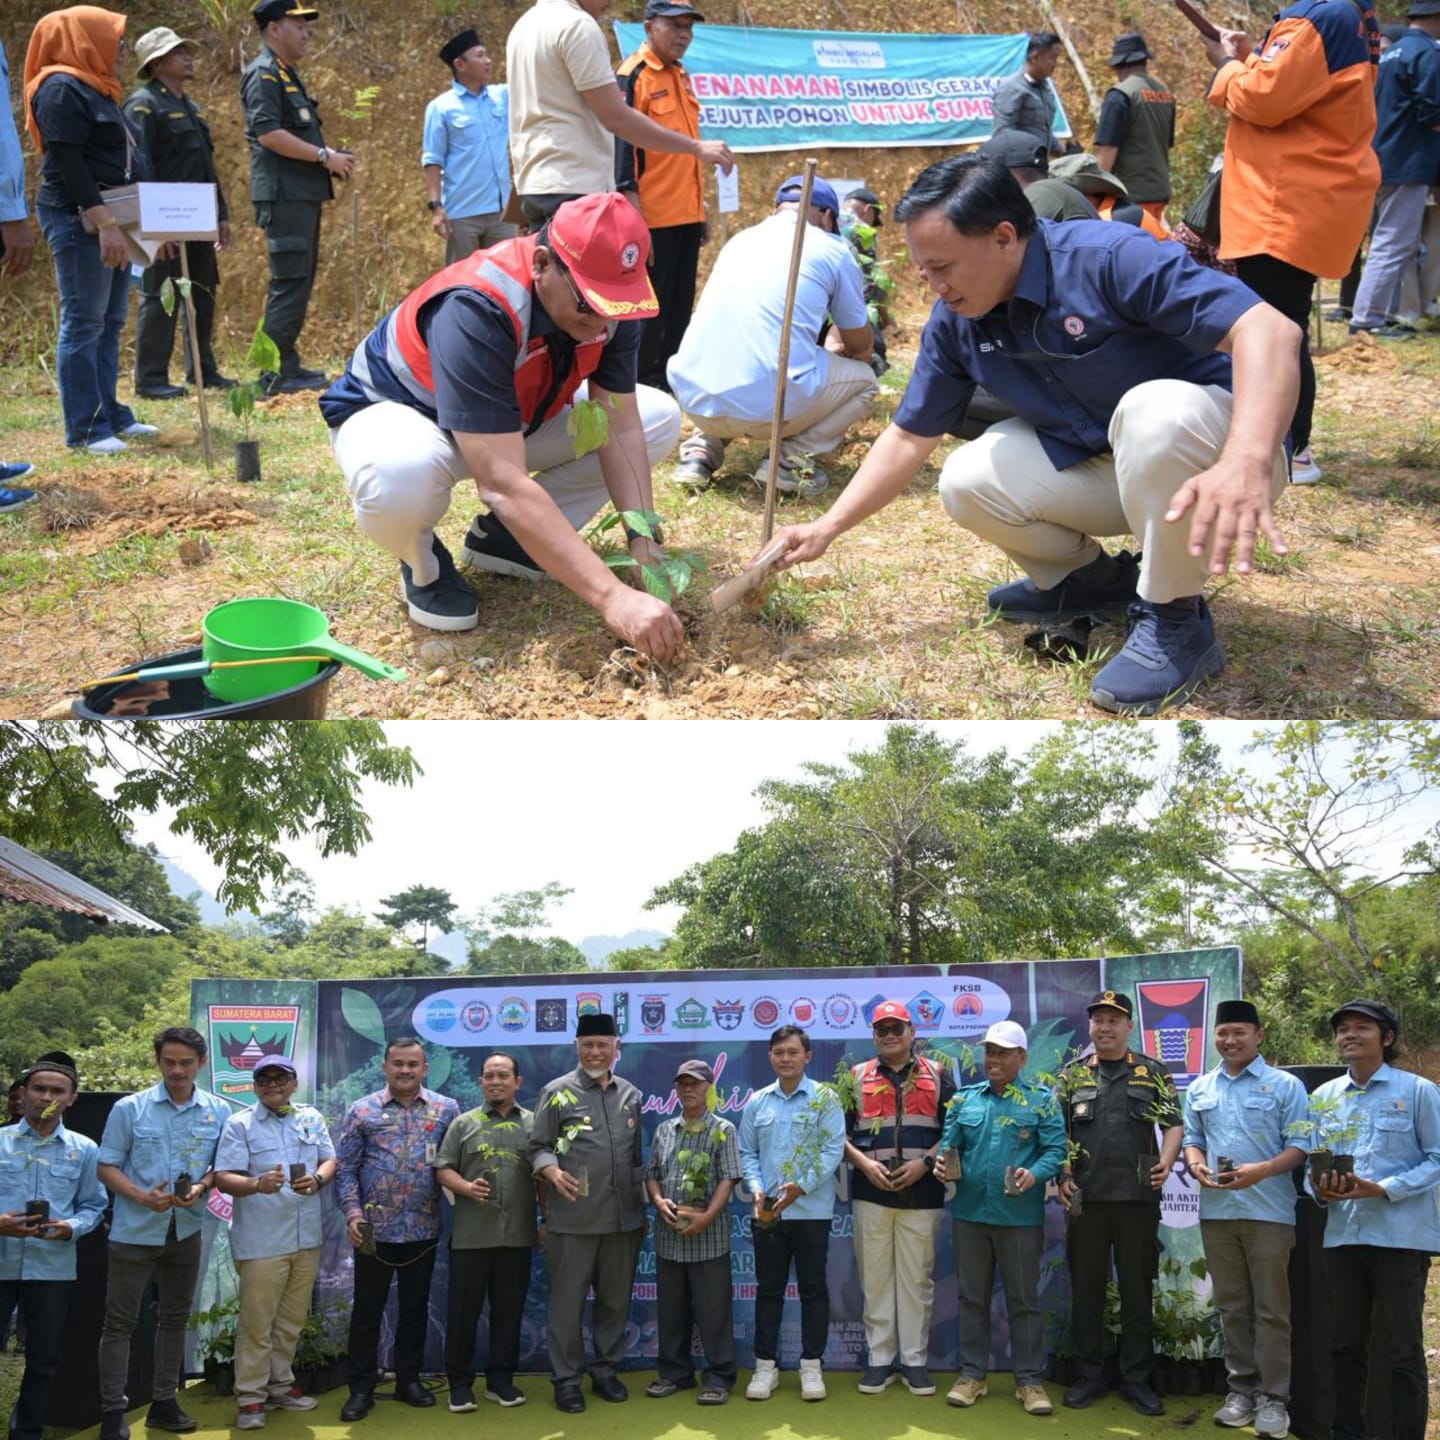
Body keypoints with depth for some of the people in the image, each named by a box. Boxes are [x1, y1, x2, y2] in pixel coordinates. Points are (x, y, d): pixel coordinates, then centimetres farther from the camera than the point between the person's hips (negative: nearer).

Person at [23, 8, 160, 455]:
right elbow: (67, 163, -19)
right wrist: (104, 222, -25)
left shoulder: (95, 89, 19)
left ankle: (108, 415, 17)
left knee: (110, 322, 11)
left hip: (109, 218, 10)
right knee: (84, 324, -8)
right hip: (78, 221, -10)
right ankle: (84, 429, -6)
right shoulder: (62, 88, -11)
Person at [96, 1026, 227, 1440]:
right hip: (135, 1231, -3)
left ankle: (164, 1402, 25)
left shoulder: (218, 1111, -1)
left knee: (175, 1317, 13)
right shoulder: (129, 1109, -7)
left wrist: (201, 1186, -15)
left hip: (186, 1230, 3)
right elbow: (107, 1167, -5)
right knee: (120, 1321, 1)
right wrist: (143, 1197, -20)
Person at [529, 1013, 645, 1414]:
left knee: (616, 1299, 10)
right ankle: (566, 1379, 9)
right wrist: (554, 1174, -22)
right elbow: (538, 1147, -2)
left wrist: (643, 1208, 17)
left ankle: (606, 1371, 23)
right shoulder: (558, 1092, 0)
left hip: (624, 1218, 4)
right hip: (574, 1219, -4)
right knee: (567, 1301, 0)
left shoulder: (631, 1095, 13)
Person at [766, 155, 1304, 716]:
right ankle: (1089, 580, 12)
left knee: (1154, 409, -38)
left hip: (1203, 444, -6)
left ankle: (1175, 621, -18)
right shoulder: (954, 322, -5)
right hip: (1096, 467, 6)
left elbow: (1271, 330, -35)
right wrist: (826, 528, -1)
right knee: (966, 482, -16)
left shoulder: (1111, 258, -27)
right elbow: (909, 437, 6)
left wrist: (1246, 464, -51)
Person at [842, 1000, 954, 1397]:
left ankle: (914, 1360, 11)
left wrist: (925, 1161, -9)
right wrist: (864, 1163, -8)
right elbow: (838, 1132, 8)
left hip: (923, 1193, -1)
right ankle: (879, 1360, 12)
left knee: (917, 1279, 3)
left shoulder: (937, 1075, 8)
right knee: (875, 1278, 4)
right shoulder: (856, 1077, 10)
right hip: (871, 1192, 1)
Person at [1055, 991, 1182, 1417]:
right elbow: (1056, 1132, 10)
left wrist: (1166, 1162, -12)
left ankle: (1137, 1379, 14)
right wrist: (1062, 1177, -3)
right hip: (1086, 1198, 1)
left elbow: (1174, 1125, 6)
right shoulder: (1073, 1075, 9)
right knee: (1085, 1289, 6)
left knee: (1138, 1290, 5)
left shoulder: (1152, 1073, 8)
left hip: (1138, 1198, -1)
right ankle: (1088, 1376, 16)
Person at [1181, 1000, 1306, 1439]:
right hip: (1216, 1211, 5)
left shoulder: (1285, 1085, -2)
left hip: (1269, 1212, -4)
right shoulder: (1199, 1089, 12)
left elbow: (1299, 1146, -6)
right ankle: (1241, 1388, 18)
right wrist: (1196, 1164, -5)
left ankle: (1273, 1397, 6)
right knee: (1232, 1306, 10)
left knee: (1271, 1309, 0)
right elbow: (1192, 1139, 17)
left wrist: (1263, 1169, -23)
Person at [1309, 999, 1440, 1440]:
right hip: (1343, 1235, 5)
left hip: (1402, 1236, -5)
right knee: (1347, 1343, 13)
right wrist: (1319, 1189, -9)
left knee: (1403, 1348, 1)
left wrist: (1384, 1190, -18)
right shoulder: (1323, 1096, 11)